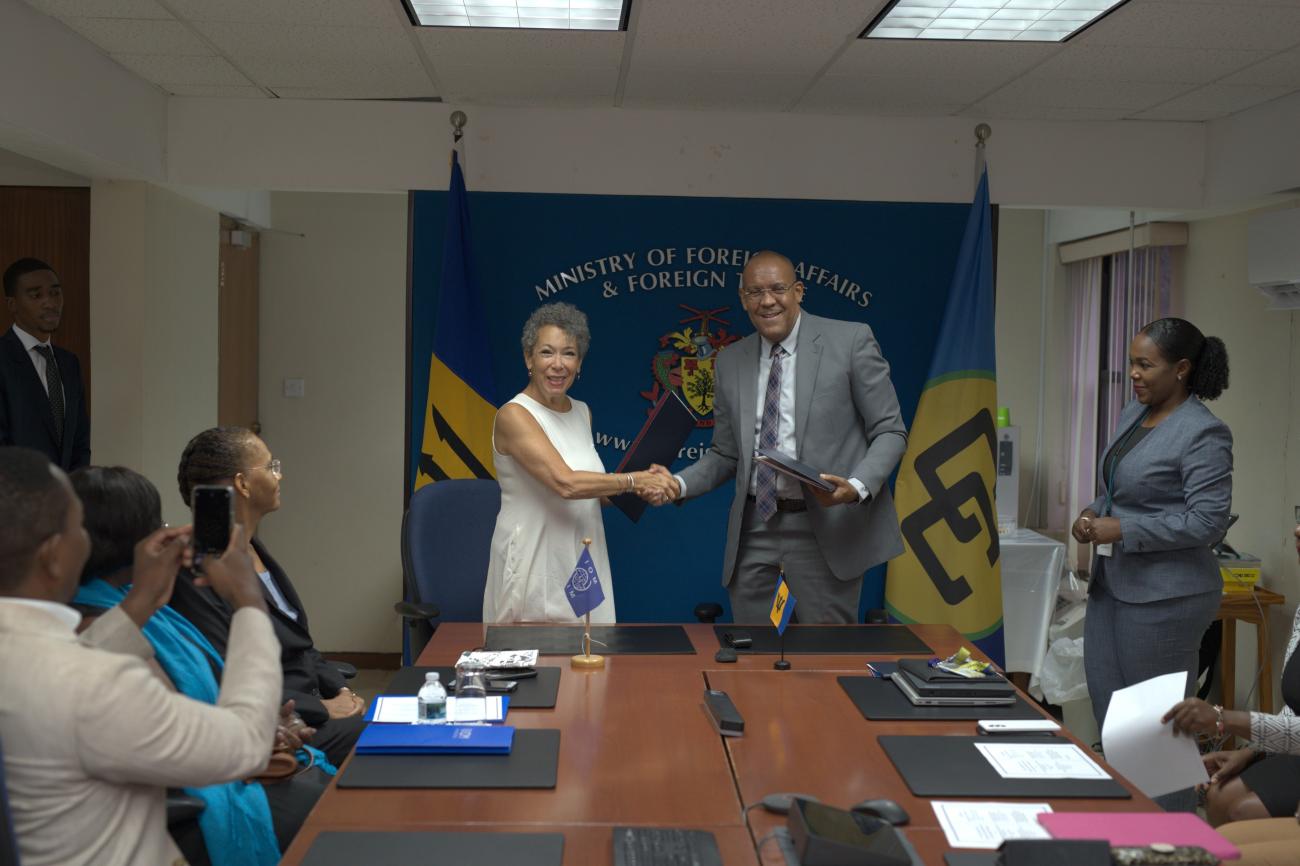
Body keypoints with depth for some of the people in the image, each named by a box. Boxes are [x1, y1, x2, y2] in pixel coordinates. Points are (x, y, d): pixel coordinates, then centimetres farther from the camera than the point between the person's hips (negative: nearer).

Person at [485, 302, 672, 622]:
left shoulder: (582, 412, 9)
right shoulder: (514, 415, -13)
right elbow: (565, 483, -24)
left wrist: (638, 491, 1)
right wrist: (632, 480, -14)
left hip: (583, 561, 7)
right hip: (534, 568, -6)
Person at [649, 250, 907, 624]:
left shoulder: (850, 340, -3)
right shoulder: (731, 361, 10)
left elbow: (889, 431, -3)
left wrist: (858, 487, -21)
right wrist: (680, 484, -4)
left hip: (826, 528, -4)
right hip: (754, 530, 4)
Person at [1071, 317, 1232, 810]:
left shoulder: (1203, 432, -15)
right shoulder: (1132, 415, 10)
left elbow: (1208, 521, -20)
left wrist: (1122, 529, -20)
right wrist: (1093, 516, 1)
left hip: (1164, 595, -9)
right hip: (1111, 584, 9)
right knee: (1108, 712, 14)